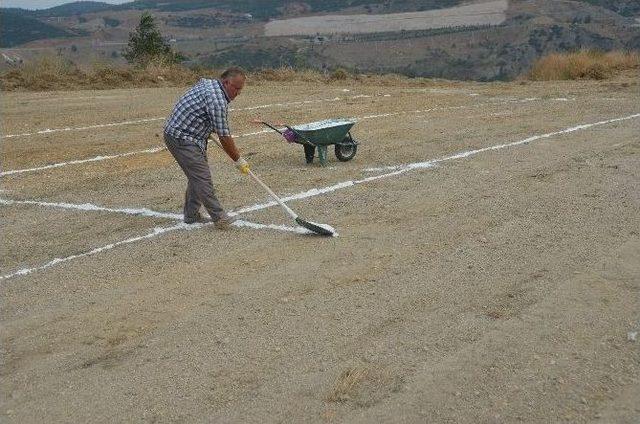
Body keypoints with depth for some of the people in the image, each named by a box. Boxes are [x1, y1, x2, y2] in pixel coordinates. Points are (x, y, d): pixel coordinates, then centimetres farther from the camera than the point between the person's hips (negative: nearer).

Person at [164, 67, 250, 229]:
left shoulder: (206, 83, 10)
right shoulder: (217, 100, -21)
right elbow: (224, 137, -18)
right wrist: (238, 160, -8)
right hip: (182, 138, -11)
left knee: (196, 176, 14)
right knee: (202, 177, -11)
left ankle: (191, 215, 21)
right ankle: (219, 217, -9)